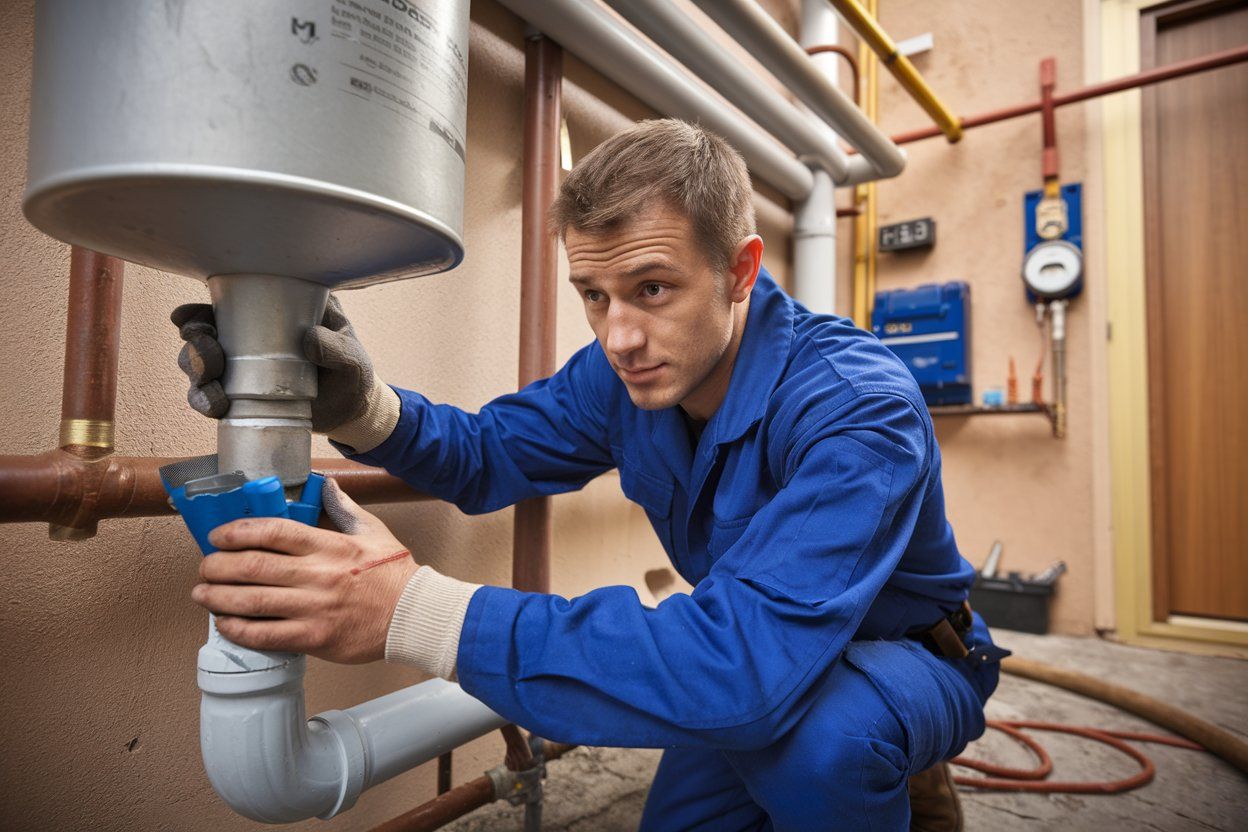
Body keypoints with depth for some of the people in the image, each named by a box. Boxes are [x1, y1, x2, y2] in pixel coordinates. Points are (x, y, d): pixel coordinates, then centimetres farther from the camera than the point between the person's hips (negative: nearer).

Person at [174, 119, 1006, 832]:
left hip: (910, 661, -5)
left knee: (812, 720, -35)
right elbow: (489, 452, -5)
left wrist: (411, 610, -49)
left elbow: (743, 664, -46)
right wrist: (358, 407, -28)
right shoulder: (628, 371, -14)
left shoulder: (858, 409, -35)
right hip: (765, 659, 6)